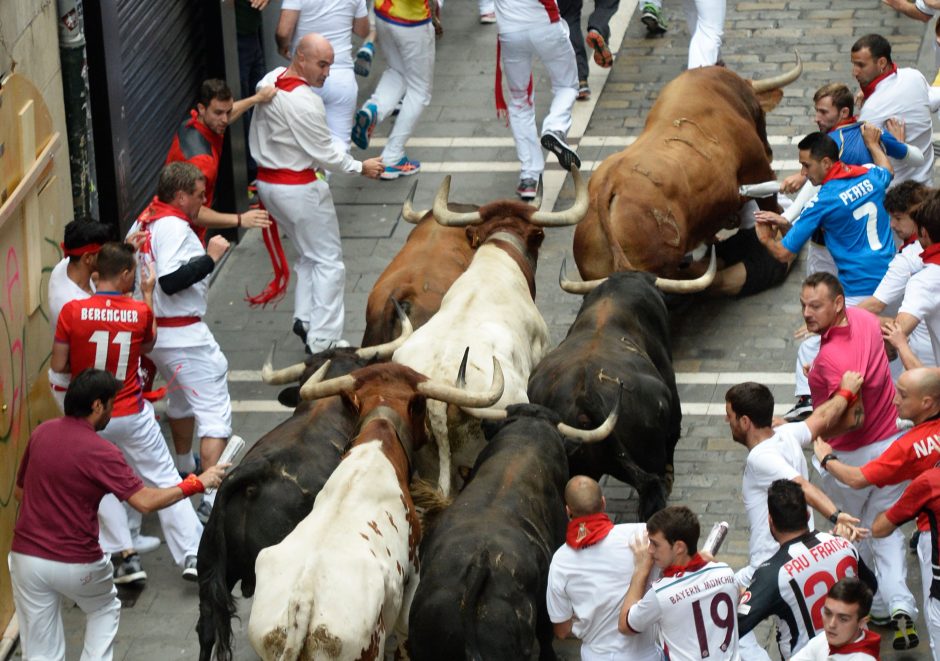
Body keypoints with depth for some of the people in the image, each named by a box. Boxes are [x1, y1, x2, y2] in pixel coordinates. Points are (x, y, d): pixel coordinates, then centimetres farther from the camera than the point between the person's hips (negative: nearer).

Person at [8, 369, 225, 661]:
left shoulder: (41, 433, 3)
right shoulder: (99, 452, -15)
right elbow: (145, 501, -21)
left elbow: (20, 492, 14)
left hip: (26, 556, 4)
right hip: (76, 563, -4)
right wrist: (196, 484, -11)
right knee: (105, 610, 28)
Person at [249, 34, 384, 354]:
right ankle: (323, 340, 0)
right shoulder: (303, 102, -26)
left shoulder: (270, 81, 2)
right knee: (328, 261, 0)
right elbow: (324, 152, -19)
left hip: (267, 181, 9)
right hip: (298, 189, -9)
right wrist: (360, 167, -6)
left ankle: (305, 318, 20)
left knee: (309, 255, 22)